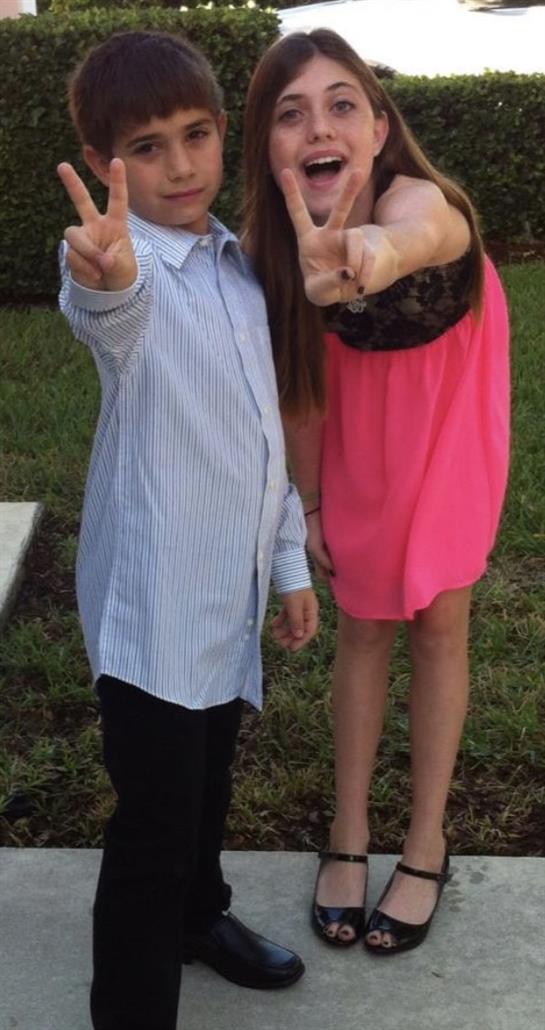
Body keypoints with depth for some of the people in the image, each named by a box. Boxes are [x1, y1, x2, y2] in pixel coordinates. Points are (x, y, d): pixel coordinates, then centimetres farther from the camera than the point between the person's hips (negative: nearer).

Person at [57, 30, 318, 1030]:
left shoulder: (240, 264, 7)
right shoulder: (125, 269, -17)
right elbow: (110, 316, -45)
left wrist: (291, 562, 16)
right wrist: (105, 277, -68)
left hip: (231, 588, 8)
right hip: (152, 600, -7)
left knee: (208, 780, 26)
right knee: (154, 824, -1)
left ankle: (198, 916, 50)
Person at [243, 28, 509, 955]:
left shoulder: (419, 198, -37)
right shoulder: (272, 247, -25)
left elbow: (407, 236, -64)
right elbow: (301, 383, -10)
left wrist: (358, 262, -87)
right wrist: (309, 503, -3)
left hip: (447, 412, -2)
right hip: (361, 423, 3)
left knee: (436, 622, 4)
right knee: (363, 624, 10)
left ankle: (426, 843, 21)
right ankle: (349, 833, 26)